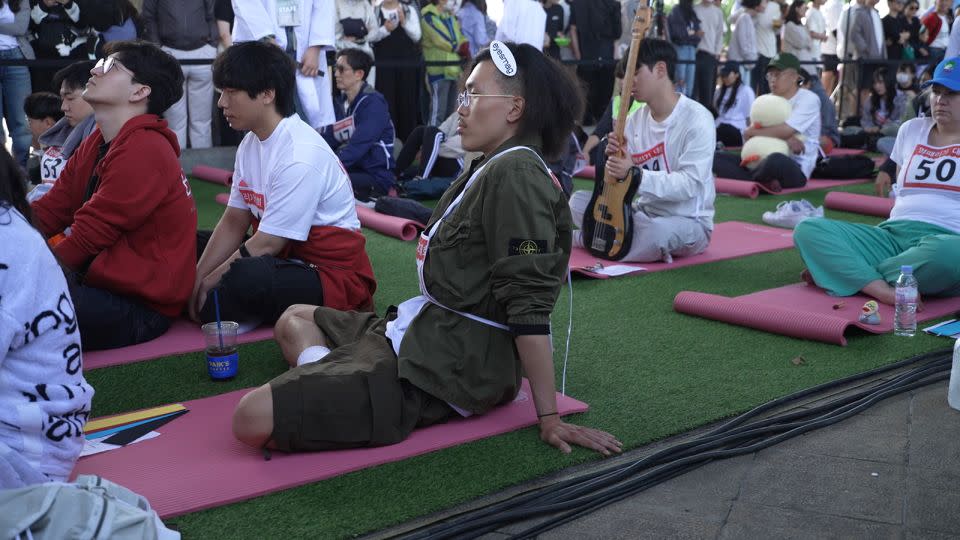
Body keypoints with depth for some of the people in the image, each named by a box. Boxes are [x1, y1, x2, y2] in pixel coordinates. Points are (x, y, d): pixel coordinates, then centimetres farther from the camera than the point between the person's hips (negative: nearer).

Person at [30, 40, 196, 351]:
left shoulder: (143, 151, -18)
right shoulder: (97, 145, 14)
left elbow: (87, 238, -19)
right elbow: (47, 214, 8)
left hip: (138, 312, -9)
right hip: (103, 284, 9)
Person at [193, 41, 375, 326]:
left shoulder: (300, 156, -23)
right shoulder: (251, 144, 7)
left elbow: (267, 243, -21)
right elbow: (233, 221, 6)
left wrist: (209, 283, -12)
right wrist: (197, 280, -4)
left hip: (333, 273, -9)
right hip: (284, 257, 9)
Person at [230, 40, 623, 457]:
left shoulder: (513, 175, -19)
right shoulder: (494, 168, 12)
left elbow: (529, 307, -22)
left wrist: (549, 418, -21)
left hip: (447, 367, -11)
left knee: (253, 418, -21)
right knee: (295, 320, 27)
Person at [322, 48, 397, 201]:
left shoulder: (373, 103, -12)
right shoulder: (339, 102, 12)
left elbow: (357, 147, -22)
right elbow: (328, 141, 5)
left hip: (376, 177, -7)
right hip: (351, 171, 7)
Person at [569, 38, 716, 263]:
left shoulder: (696, 119, -15)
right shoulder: (634, 119, 5)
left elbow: (690, 183, -24)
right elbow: (618, 179, 6)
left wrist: (634, 174, -32)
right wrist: (613, 158, -17)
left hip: (688, 222, -6)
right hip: (643, 213, 6)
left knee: (656, 232, -39)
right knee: (578, 200, -5)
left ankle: (580, 239, -14)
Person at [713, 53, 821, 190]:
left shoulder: (809, 99, -2)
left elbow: (785, 131, -16)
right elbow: (748, 135, 0)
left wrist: (752, 132, -4)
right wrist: (785, 139, -16)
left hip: (796, 170, -6)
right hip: (764, 163, 7)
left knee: (775, 160, -43)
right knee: (715, 158, -9)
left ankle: (746, 181, -12)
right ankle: (763, 182, -25)